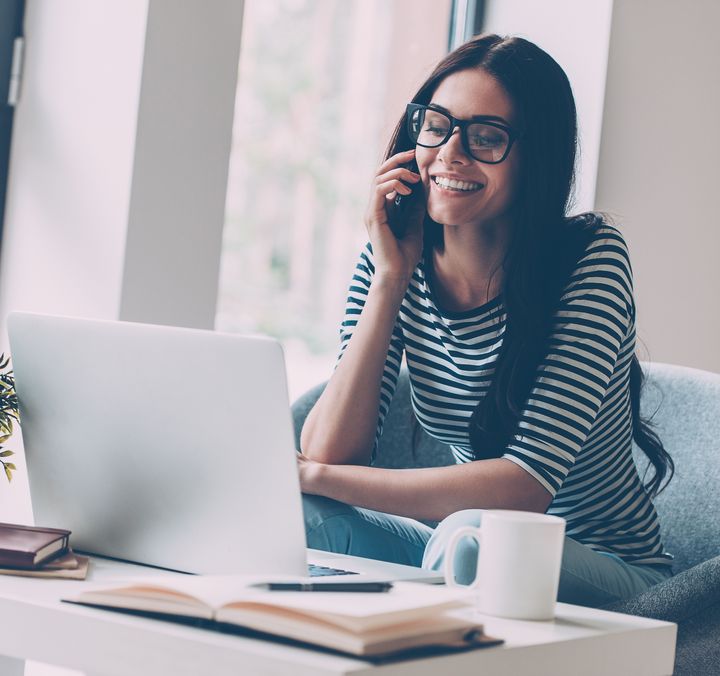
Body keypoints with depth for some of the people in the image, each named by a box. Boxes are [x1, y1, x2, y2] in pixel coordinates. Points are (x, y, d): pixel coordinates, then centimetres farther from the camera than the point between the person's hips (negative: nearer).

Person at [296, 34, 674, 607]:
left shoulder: (590, 255, -19)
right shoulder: (390, 265, -5)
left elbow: (528, 486, -27)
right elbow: (327, 453, -15)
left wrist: (318, 476, -26)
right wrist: (391, 278, -21)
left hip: (605, 574, -3)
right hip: (472, 556, 4)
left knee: (470, 536, -35)